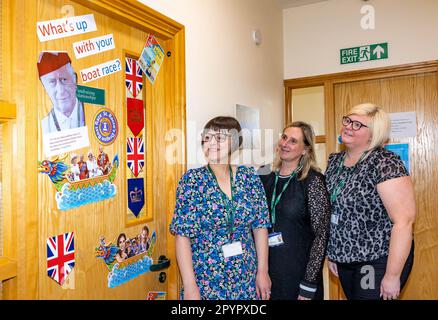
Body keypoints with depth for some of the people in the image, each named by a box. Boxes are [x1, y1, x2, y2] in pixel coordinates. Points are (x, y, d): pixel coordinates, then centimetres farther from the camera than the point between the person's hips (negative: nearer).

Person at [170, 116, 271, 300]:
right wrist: (190, 287, -15)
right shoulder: (192, 180, -10)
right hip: (206, 281, -2)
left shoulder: (249, 178, -3)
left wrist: (262, 271, -1)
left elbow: (260, 226, 2)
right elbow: (182, 235, -12)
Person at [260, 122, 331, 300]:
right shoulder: (265, 178, 1)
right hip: (267, 271, 4)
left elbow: (321, 234, -13)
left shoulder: (312, 180, -11)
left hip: (299, 273, -4)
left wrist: (308, 286, -15)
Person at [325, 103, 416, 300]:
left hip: (379, 261, -6)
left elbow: (404, 221, -22)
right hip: (344, 259, 7)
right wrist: (331, 253, 12)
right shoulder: (334, 161, 3)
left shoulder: (384, 163, -18)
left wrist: (392, 276, -20)